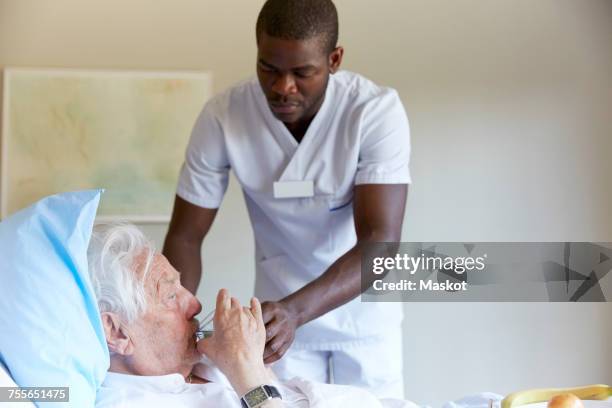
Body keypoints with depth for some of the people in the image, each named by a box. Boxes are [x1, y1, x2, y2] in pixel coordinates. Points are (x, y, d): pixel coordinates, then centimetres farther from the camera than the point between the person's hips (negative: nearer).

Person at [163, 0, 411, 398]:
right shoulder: (222, 116, -20)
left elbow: (379, 242, -31)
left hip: (363, 308, -1)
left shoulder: (378, 111, -25)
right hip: (282, 310, 1)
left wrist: (294, 311, -46)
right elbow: (185, 236, -13)